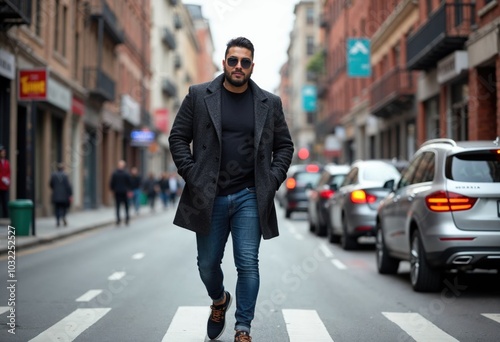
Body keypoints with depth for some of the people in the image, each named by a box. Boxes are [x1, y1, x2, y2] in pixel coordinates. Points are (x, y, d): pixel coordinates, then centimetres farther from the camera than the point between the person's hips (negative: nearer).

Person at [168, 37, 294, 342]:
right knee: (208, 264, 11)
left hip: (250, 197, 0)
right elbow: (178, 137, 4)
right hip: (209, 197, 0)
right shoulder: (199, 96, 3)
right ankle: (219, 300, 41)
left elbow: (284, 146, 12)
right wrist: (192, 175, -6)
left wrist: (272, 180, -1)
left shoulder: (270, 103, 6)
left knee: (248, 264, -5)